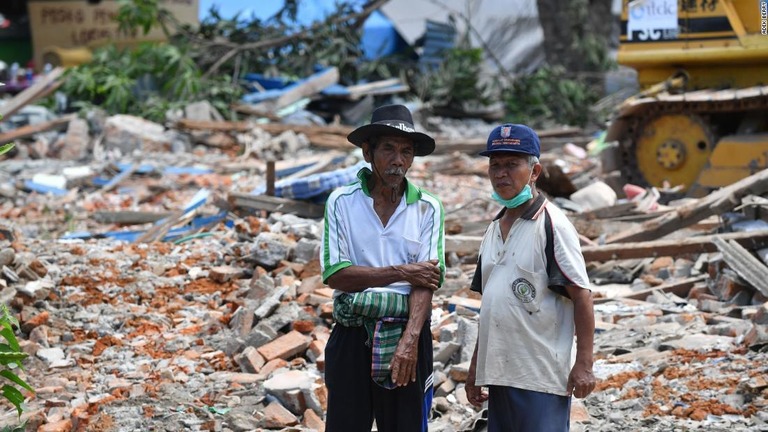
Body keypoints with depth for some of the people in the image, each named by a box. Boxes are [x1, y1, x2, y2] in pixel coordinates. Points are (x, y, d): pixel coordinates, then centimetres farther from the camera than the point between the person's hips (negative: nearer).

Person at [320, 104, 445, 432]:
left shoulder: (428, 208, 3)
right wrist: (400, 272, -10)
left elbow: (426, 281, -6)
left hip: (407, 333, 1)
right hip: (352, 334, -1)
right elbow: (335, 274, -8)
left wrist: (410, 340, -19)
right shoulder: (342, 202, 1)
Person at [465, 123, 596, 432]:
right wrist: (475, 365, 18)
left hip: (541, 375, -7)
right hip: (498, 373, 8)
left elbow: (581, 296, -10)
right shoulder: (494, 230, 16)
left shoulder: (552, 225, -7)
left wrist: (583, 363, -15)